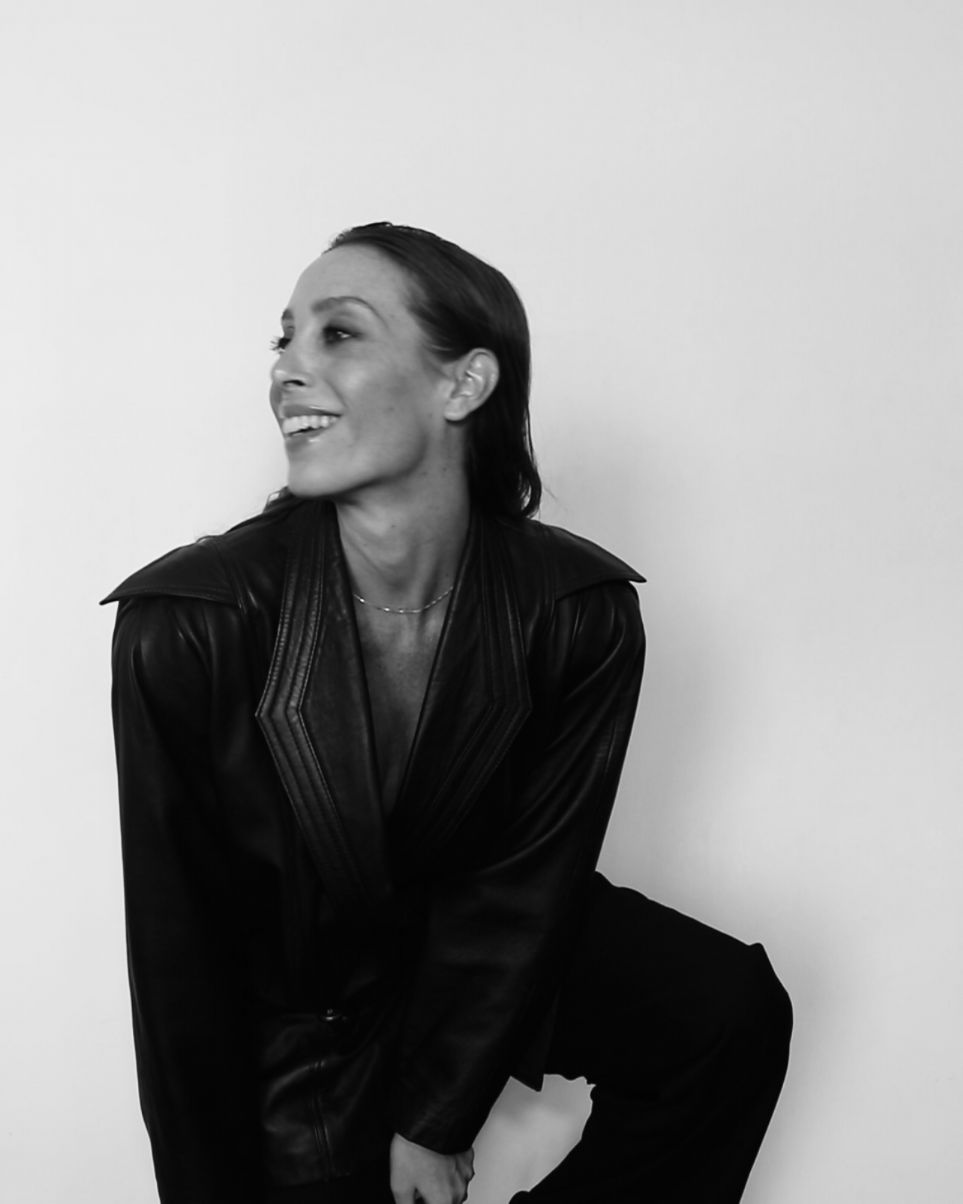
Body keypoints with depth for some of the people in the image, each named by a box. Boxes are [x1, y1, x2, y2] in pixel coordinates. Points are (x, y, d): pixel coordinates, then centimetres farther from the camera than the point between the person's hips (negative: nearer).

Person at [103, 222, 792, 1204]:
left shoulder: (581, 614, -23)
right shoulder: (184, 626, -28)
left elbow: (524, 883, -12)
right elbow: (179, 951, -18)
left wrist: (436, 1122, -9)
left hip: (480, 948, 2)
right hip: (294, 1008, -1)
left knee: (731, 1013, -15)